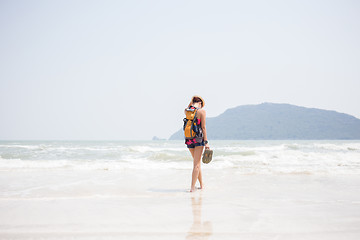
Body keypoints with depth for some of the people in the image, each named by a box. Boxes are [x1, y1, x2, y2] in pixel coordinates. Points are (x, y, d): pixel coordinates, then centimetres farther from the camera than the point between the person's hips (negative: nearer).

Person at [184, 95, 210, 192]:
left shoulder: (187, 111, 6)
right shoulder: (202, 111, -7)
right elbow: (203, 127, -11)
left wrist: (192, 102, 21)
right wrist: (206, 142, -9)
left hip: (189, 139, 5)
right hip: (199, 139, -5)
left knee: (197, 162, 19)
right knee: (197, 164, -2)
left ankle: (201, 184, 27)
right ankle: (192, 187, -9)